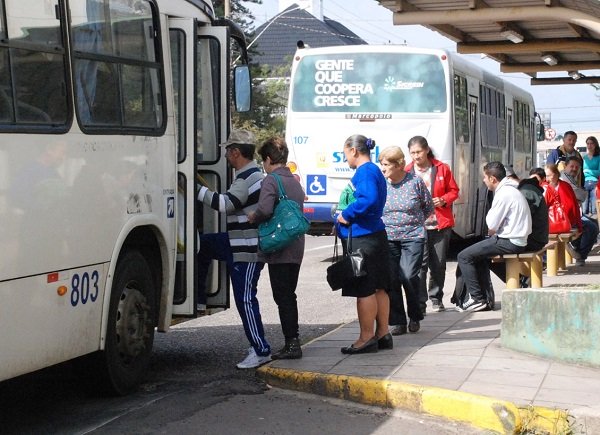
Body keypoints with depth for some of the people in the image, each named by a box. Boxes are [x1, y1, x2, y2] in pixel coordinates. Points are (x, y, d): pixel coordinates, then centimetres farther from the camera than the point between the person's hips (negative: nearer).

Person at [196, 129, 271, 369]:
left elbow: (225, 204, -29)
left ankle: (260, 351, -4)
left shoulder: (247, 179, -19)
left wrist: (197, 189, -21)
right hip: (240, 243, 11)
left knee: (245, 299, -8)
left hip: (247, 250, -11)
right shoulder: (253, 174, 15)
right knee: (203, 243, 19)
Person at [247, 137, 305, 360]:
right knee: (289, 295, 16)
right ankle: (293, 341, 20)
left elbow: (265, 210, -26)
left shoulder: (271, 180, -12)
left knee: (282, 297, -3)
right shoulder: (295, 181, 15)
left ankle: (291, 344, -3)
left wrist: (253, 217, -5)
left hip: (278, 249, -8)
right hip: (296, 248, 8)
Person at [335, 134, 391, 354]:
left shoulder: (364, 172, -15)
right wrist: (347, 215, 12)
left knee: (364, 289, -3)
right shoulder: (375, 171, 16)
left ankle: (367, 338, 2)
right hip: (376, 234, 10)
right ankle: (383, 334, 21)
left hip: (363, 237, -10)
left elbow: (369, 199, -30)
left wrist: (347, 214, -18)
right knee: (378, 287, 14)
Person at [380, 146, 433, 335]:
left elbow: (429, 208, 11)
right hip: (387, 238, 3)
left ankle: (415, 317, 8)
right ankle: (397, 322, 7)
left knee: (409, 276, -13)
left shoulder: (415, 181, -2)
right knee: (391, 279, -3)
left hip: (413, 236, -3)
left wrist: (413, 221, 8)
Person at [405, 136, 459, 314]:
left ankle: (436, 297, 27)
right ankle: (419, 303, -4)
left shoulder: (442, 168, 3)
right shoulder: (407, 172, 1)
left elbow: (453, 190, 11)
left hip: (440, 224, 2)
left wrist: (444, 200, -7)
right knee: (420, 264, -8)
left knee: (438, 264, 10)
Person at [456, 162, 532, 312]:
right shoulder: (510, 190, 15)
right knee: (480, 251, 30)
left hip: (509, 242, -10)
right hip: (516, 239, 10)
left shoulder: (503, 194, -17)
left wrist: (491, 232, 3)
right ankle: (484, 295, 28)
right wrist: (492, 230, 1)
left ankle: (477, 298, -3)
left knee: (464, 256, -6)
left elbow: (491, 227, -16)